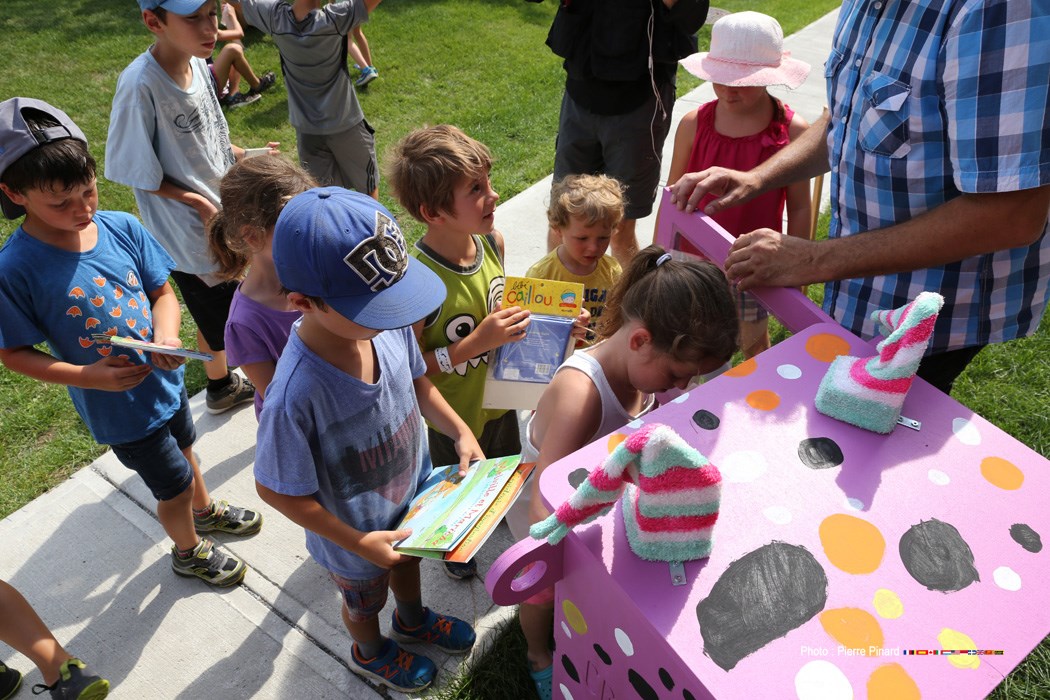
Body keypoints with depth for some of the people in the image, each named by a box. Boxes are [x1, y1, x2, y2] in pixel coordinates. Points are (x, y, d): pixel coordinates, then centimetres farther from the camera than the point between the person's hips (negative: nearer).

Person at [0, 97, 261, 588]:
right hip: (119, 406, -4)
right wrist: (88, 376, -26)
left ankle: (205, 510, 62)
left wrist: (166, 336, -23)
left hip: (165, 378, 5)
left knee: (183, 449, 30)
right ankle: (188, 550, 46)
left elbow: (162, 291, -3)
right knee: (175, 485, 14)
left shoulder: (122, 228, -14)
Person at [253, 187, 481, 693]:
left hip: (412, 495, 5)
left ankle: (413, 619, 70)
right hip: (358, 537, -4)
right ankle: (370, 653, 65)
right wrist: (359, 543, -22)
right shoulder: (295, 396, -43)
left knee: (409, 561, 36)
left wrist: (460, 432, -15)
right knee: (365, 600, 29)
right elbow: (278, 491, -27)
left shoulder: (388, 324, -26)